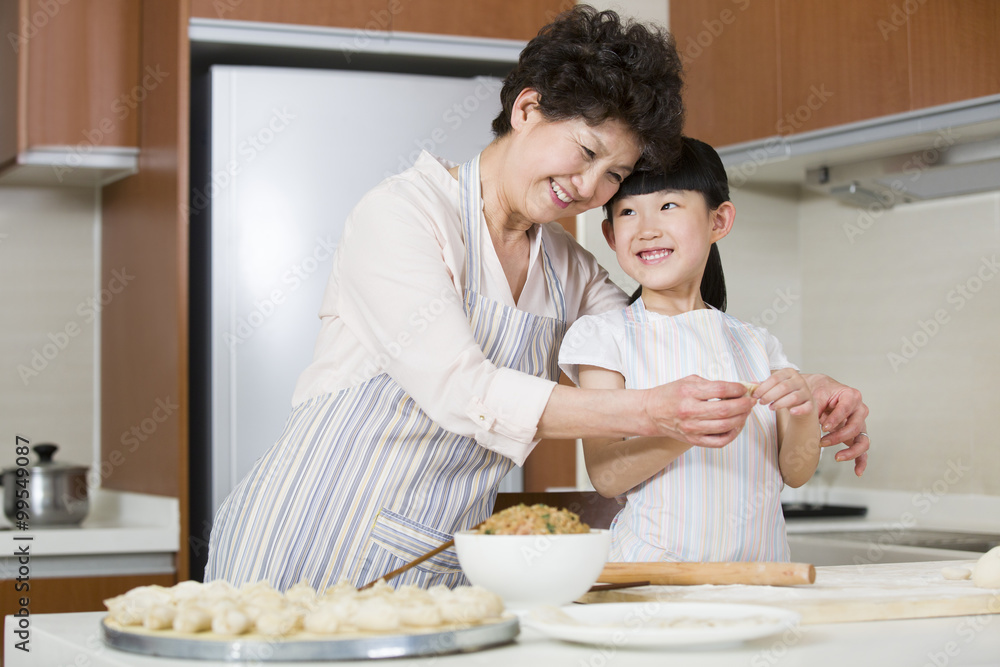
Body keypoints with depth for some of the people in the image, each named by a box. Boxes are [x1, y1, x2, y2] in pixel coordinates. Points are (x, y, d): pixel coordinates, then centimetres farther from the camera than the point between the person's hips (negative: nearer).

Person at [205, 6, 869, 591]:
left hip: (443, 570, 7)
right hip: (309, 551, -6)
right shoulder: (403, 213, -10)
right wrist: (652, 413, -26)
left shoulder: (567, 270, 11)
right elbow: (460, 389, -20)